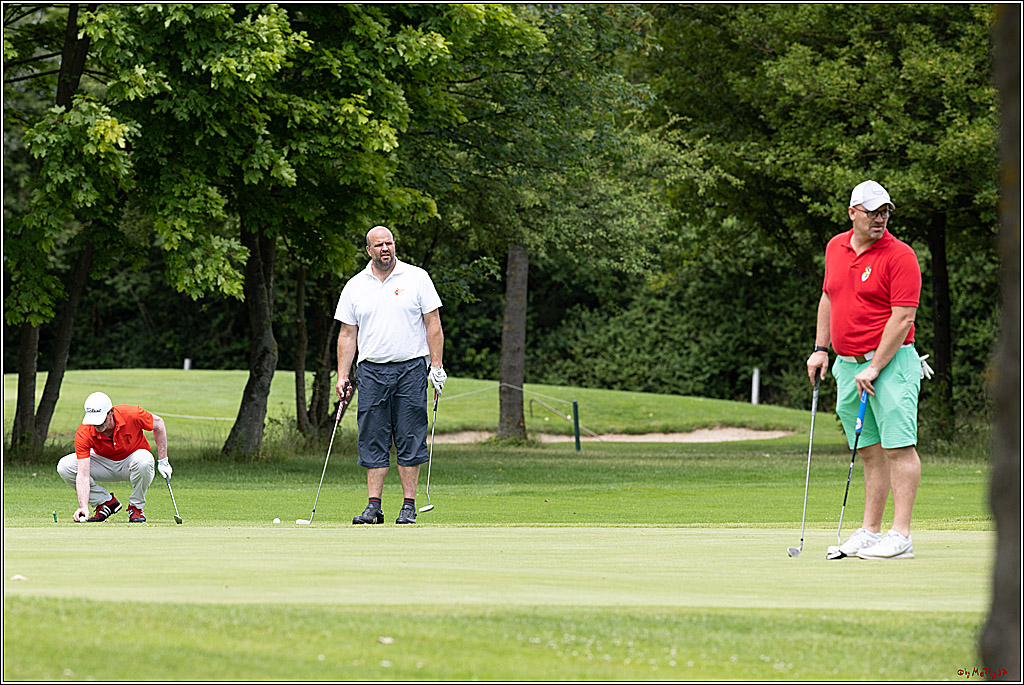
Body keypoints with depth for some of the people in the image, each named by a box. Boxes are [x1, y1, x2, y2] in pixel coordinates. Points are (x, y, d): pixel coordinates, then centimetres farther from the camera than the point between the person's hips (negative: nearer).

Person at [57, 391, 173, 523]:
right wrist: (83, 507, -46)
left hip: (130, 463, -1)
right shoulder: (83, 433, -29)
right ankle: (106, 502, -3)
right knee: (64, 467, -22)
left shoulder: (132, 414, -30)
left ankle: (136, 507, -12)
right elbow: (83, 475, -33)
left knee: (144, 459, -38)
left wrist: (163, 461, -9)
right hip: (104, 464, 1)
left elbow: (158, 423, -8)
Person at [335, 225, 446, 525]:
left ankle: (409, 506, 1)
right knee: (373, 441, 0)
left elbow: (433, 324, 2)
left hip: (411, 368, -2)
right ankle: (374, 506, 2)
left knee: (410, 441, -2)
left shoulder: (416, 278, 2)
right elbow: (347, 334, 11)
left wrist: (436, 366, -5)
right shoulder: (355, 286, 8)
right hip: (371, 371, 2)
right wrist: (343, 376, 4)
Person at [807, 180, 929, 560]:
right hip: (847, 365, 7)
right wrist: (820, 348, 17)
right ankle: (870, 532, 10)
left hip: (891, 362, -7)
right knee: (870, 451, 9)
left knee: (898, 446, -10)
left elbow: (903, 317, -15)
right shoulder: (835, 248, 11)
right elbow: (828, 298, 25)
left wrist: (874, 368, -17)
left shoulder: (899, 255, -10)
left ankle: (900, 536, -14)